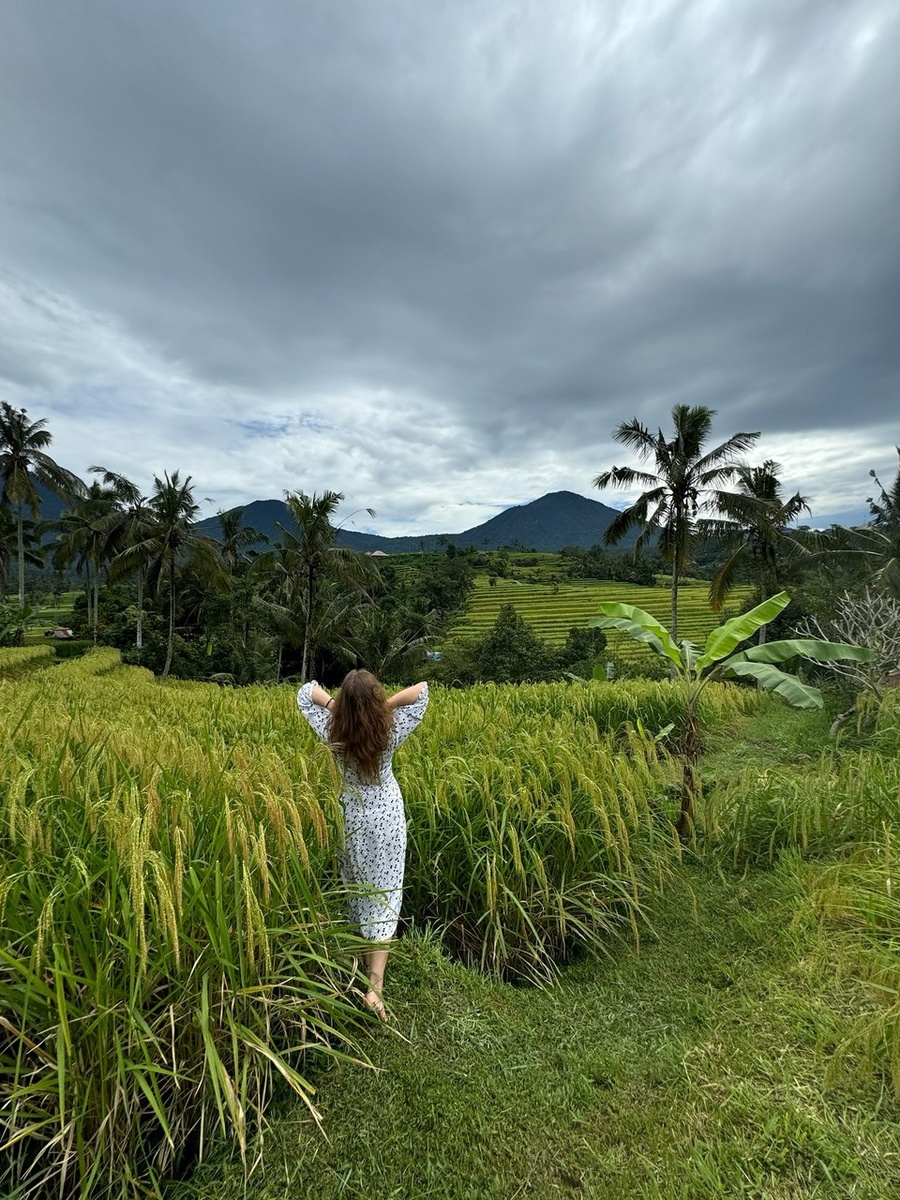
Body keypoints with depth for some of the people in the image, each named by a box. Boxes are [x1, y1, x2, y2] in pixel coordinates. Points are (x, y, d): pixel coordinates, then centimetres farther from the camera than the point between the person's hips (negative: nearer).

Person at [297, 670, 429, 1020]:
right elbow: (421, 690, -16)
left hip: (350, 818, 3)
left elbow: (306, 691, -5)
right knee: (383, 898, 5)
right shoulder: (391, 733, -21)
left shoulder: (332, 733, -17)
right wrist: (384, 706, -21)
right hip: (386, 819, -3)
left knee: (355, 891, 25)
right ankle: (375, 986, 1)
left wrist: (334, 705, -18)